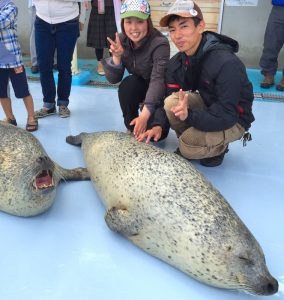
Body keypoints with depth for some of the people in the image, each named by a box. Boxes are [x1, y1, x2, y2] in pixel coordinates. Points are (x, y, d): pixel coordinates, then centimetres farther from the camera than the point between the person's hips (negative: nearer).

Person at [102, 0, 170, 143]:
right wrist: (116, 56, -34)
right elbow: (113, 79, -14)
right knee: (127, 84, -31)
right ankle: (131, 129, -8)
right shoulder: (122, 41, -13)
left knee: (157, 132, -26)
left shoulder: (160, 43, -29)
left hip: (160, 91, -4)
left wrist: (145, 115, -51)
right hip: (138, 88, 4)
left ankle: (159, 120, 11)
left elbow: (158, 79, -39)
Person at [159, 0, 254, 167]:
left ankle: (218, 147, 5)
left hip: (234, 120, -6)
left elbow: (226, 116, -32)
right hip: (207, 107, 6)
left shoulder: (226, 63, -30)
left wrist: (189, 115, -46)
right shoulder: (177, 62, -9)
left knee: (188, 148, -28)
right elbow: (165, 98, -9)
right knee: (172, 102, -23)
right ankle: (186, 142, 2)